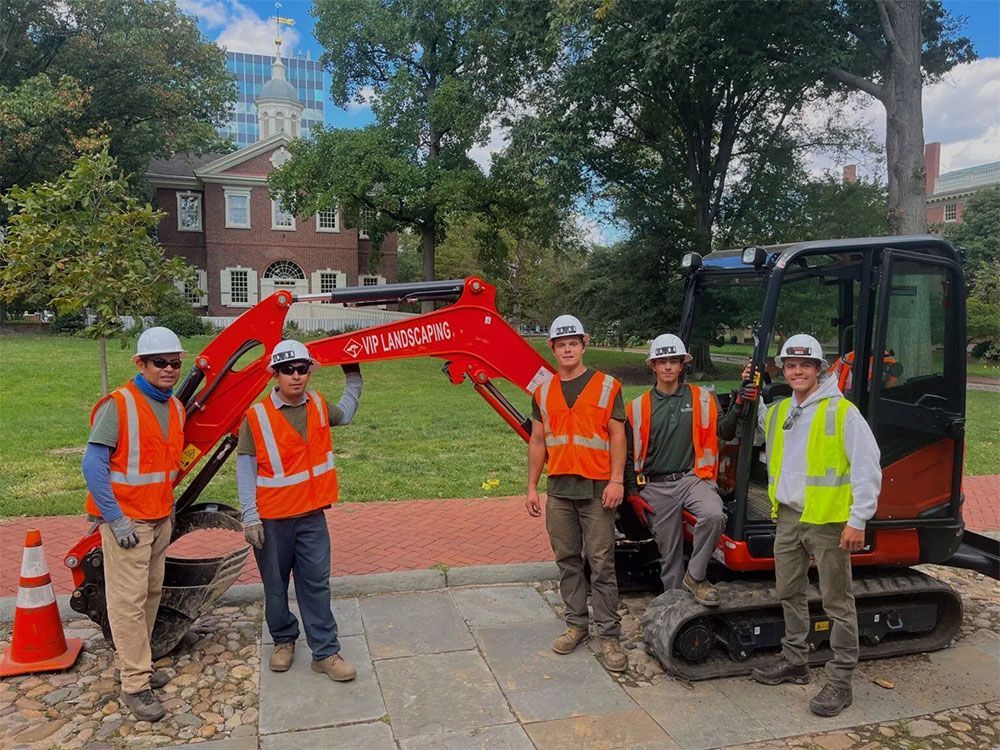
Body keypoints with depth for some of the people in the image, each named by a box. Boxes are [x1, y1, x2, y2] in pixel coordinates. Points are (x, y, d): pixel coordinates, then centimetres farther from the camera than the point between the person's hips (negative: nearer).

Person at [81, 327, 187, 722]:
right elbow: (93, 465, -16)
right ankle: (135, 685, 6)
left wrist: (168, 506, 14)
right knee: (129, 600, -2)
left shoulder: (176, 408, 8)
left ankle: (133, 662, 30)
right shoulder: (118, 405, -14)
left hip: (161, 518, 7)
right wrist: (116, 519, -17)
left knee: (151, 593, 14)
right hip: (125, 519, -7)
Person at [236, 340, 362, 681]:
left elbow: (345, 414, 27)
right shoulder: (257, 415, -11)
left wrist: (353, 377, 22)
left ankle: (325, 653, 13)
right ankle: (284, 640, 34)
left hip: (311, 515, 3)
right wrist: (250, 516, -13)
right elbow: (245, 468, -9)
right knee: (275, 586, 13)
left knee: (317, 584, 5)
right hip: (271, 519, -3)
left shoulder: (318, 406, 2)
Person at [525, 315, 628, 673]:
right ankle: (576, 624, 25)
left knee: (601, 563, -1)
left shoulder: (606, 386, 0)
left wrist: (617, 480, -12)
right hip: (559, 489, 4)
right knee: (567, 560, 12)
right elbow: (537, 441, 13)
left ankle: (609, 635, 8)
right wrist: (532, 487, 9)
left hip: (597, 489, -4)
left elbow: (617, 436, -3)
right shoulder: (543, 392, 10)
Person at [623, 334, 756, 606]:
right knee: (669, 553, 6)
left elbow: (723, 431, -2)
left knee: (714, 515, -31)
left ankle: (696, 576, -10)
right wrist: (633, 493, 3)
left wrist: (739, 405, -17)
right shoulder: (638, 407, 6)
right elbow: (630, 454, 8)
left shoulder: (702, 398, 6)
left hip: (694, 478, -1)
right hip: (656, 487, 1)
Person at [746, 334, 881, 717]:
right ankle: (794, 661, 33)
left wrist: (857, 520, -16)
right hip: (788, 517, 7)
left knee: (837, 602, 2)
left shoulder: (842, 412, -10)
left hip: (827, 521, -7)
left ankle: (840, 682, 12)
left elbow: (867, 468, -13)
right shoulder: (778, 411, 10)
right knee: (789, 593, 17)